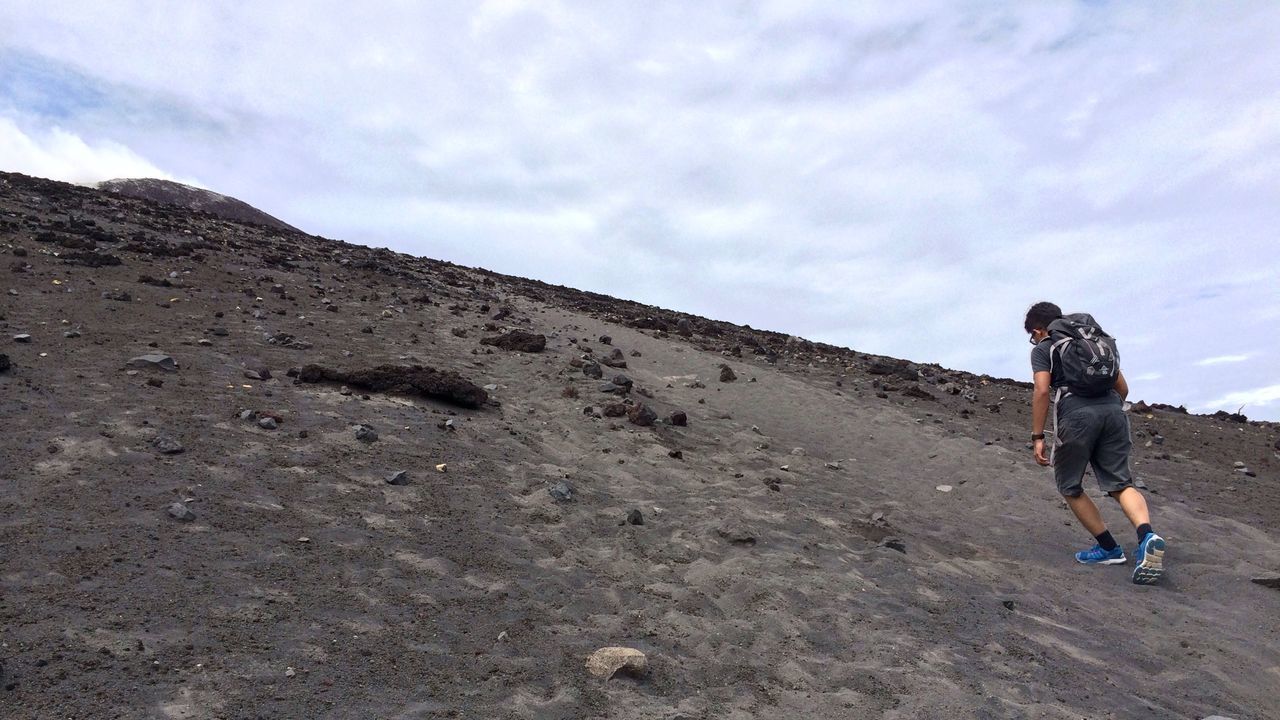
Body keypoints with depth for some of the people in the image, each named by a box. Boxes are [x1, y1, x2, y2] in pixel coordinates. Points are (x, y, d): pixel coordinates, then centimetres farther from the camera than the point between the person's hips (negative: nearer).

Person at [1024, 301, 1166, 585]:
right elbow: (1122, 387, 27)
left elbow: (1042, 390, -3)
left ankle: (1109, 548, 16)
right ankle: (1148, 536, -19)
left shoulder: (1042, 349, 13)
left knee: (1070, 486, 14)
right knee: (1120, 483, 8)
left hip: (1076, 414, -5)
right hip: (1113, 410, 5)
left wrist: (1037, 437, -3)